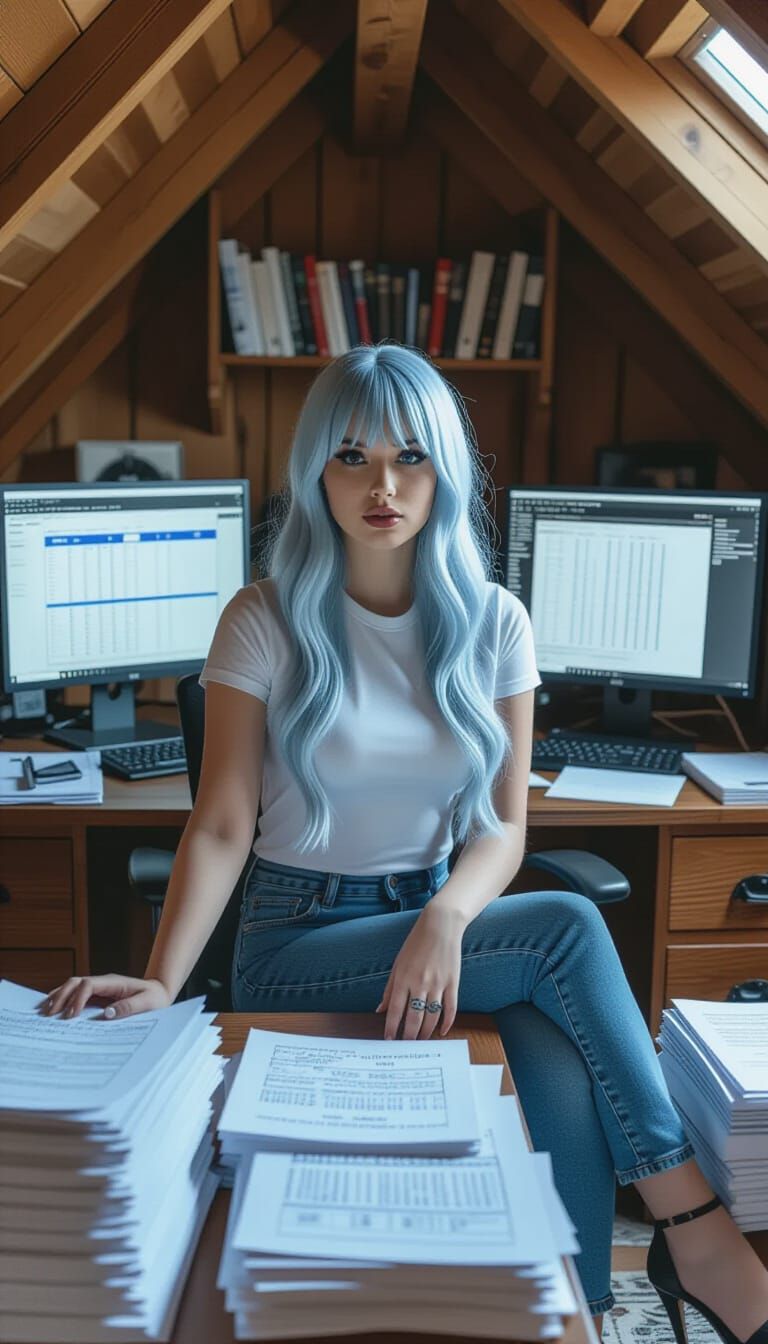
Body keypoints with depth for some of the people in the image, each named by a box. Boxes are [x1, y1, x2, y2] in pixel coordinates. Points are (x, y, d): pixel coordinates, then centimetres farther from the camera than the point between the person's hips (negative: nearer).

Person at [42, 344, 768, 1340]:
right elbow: (222, 825, -9)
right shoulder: (268, 621, -6)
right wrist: (162, 981, -24)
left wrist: (445, 918, -22)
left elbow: (502, 825, -1)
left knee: (569, 1087, -30)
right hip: (298, 938, -2)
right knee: (568, 928, -26)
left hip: (445, 911, 3)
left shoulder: (492, 623, 2)